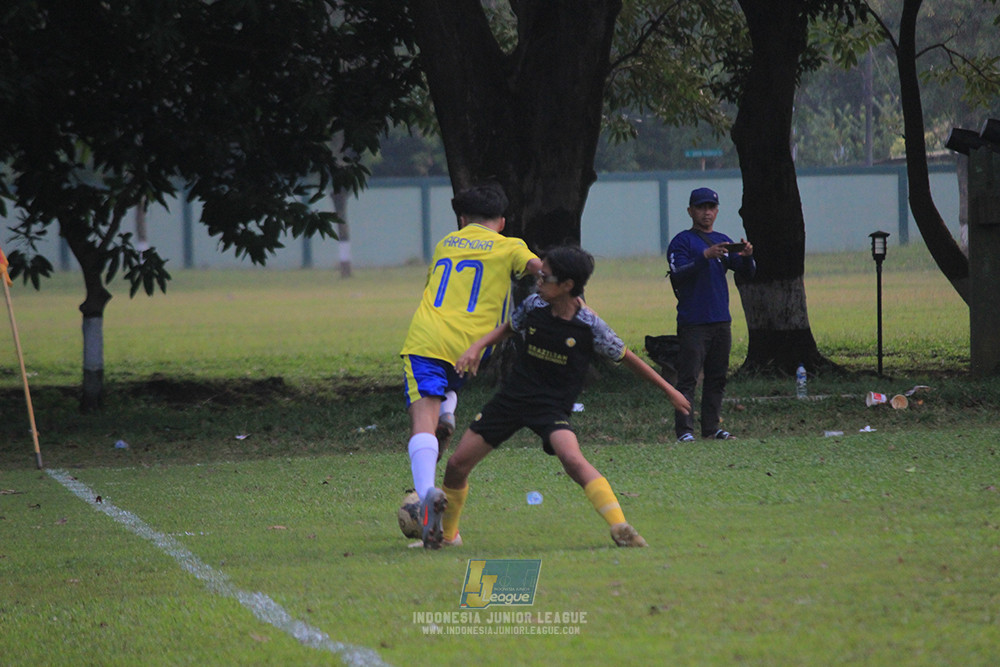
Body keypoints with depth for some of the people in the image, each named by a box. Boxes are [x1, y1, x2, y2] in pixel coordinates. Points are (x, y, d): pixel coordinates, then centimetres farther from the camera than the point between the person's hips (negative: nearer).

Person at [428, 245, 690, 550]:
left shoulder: (589, 326, -14)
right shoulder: (534, 306, -4)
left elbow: (627, 358, -2)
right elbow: (507, 329, 17)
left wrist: (669, 390, 4)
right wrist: (477, 347, -1)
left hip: (552, 406, -4)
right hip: (513, 397, 4)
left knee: (572, 459, -34)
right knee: (457, 464, 3)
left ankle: (620, 528, -33)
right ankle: (446, 533, 27)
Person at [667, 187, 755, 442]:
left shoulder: (723, 241, 16)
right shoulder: (682, 241, -1)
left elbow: (746, 273, 11)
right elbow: (677, 276, -14)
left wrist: (747, 256, -11)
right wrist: (705, 257, -25)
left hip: (721, 322, 6)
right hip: (693, 323, -6)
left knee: (717, 378, 8)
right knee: (688, 379, -10)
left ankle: (712, 427, 13)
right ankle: (684, 430, -13)